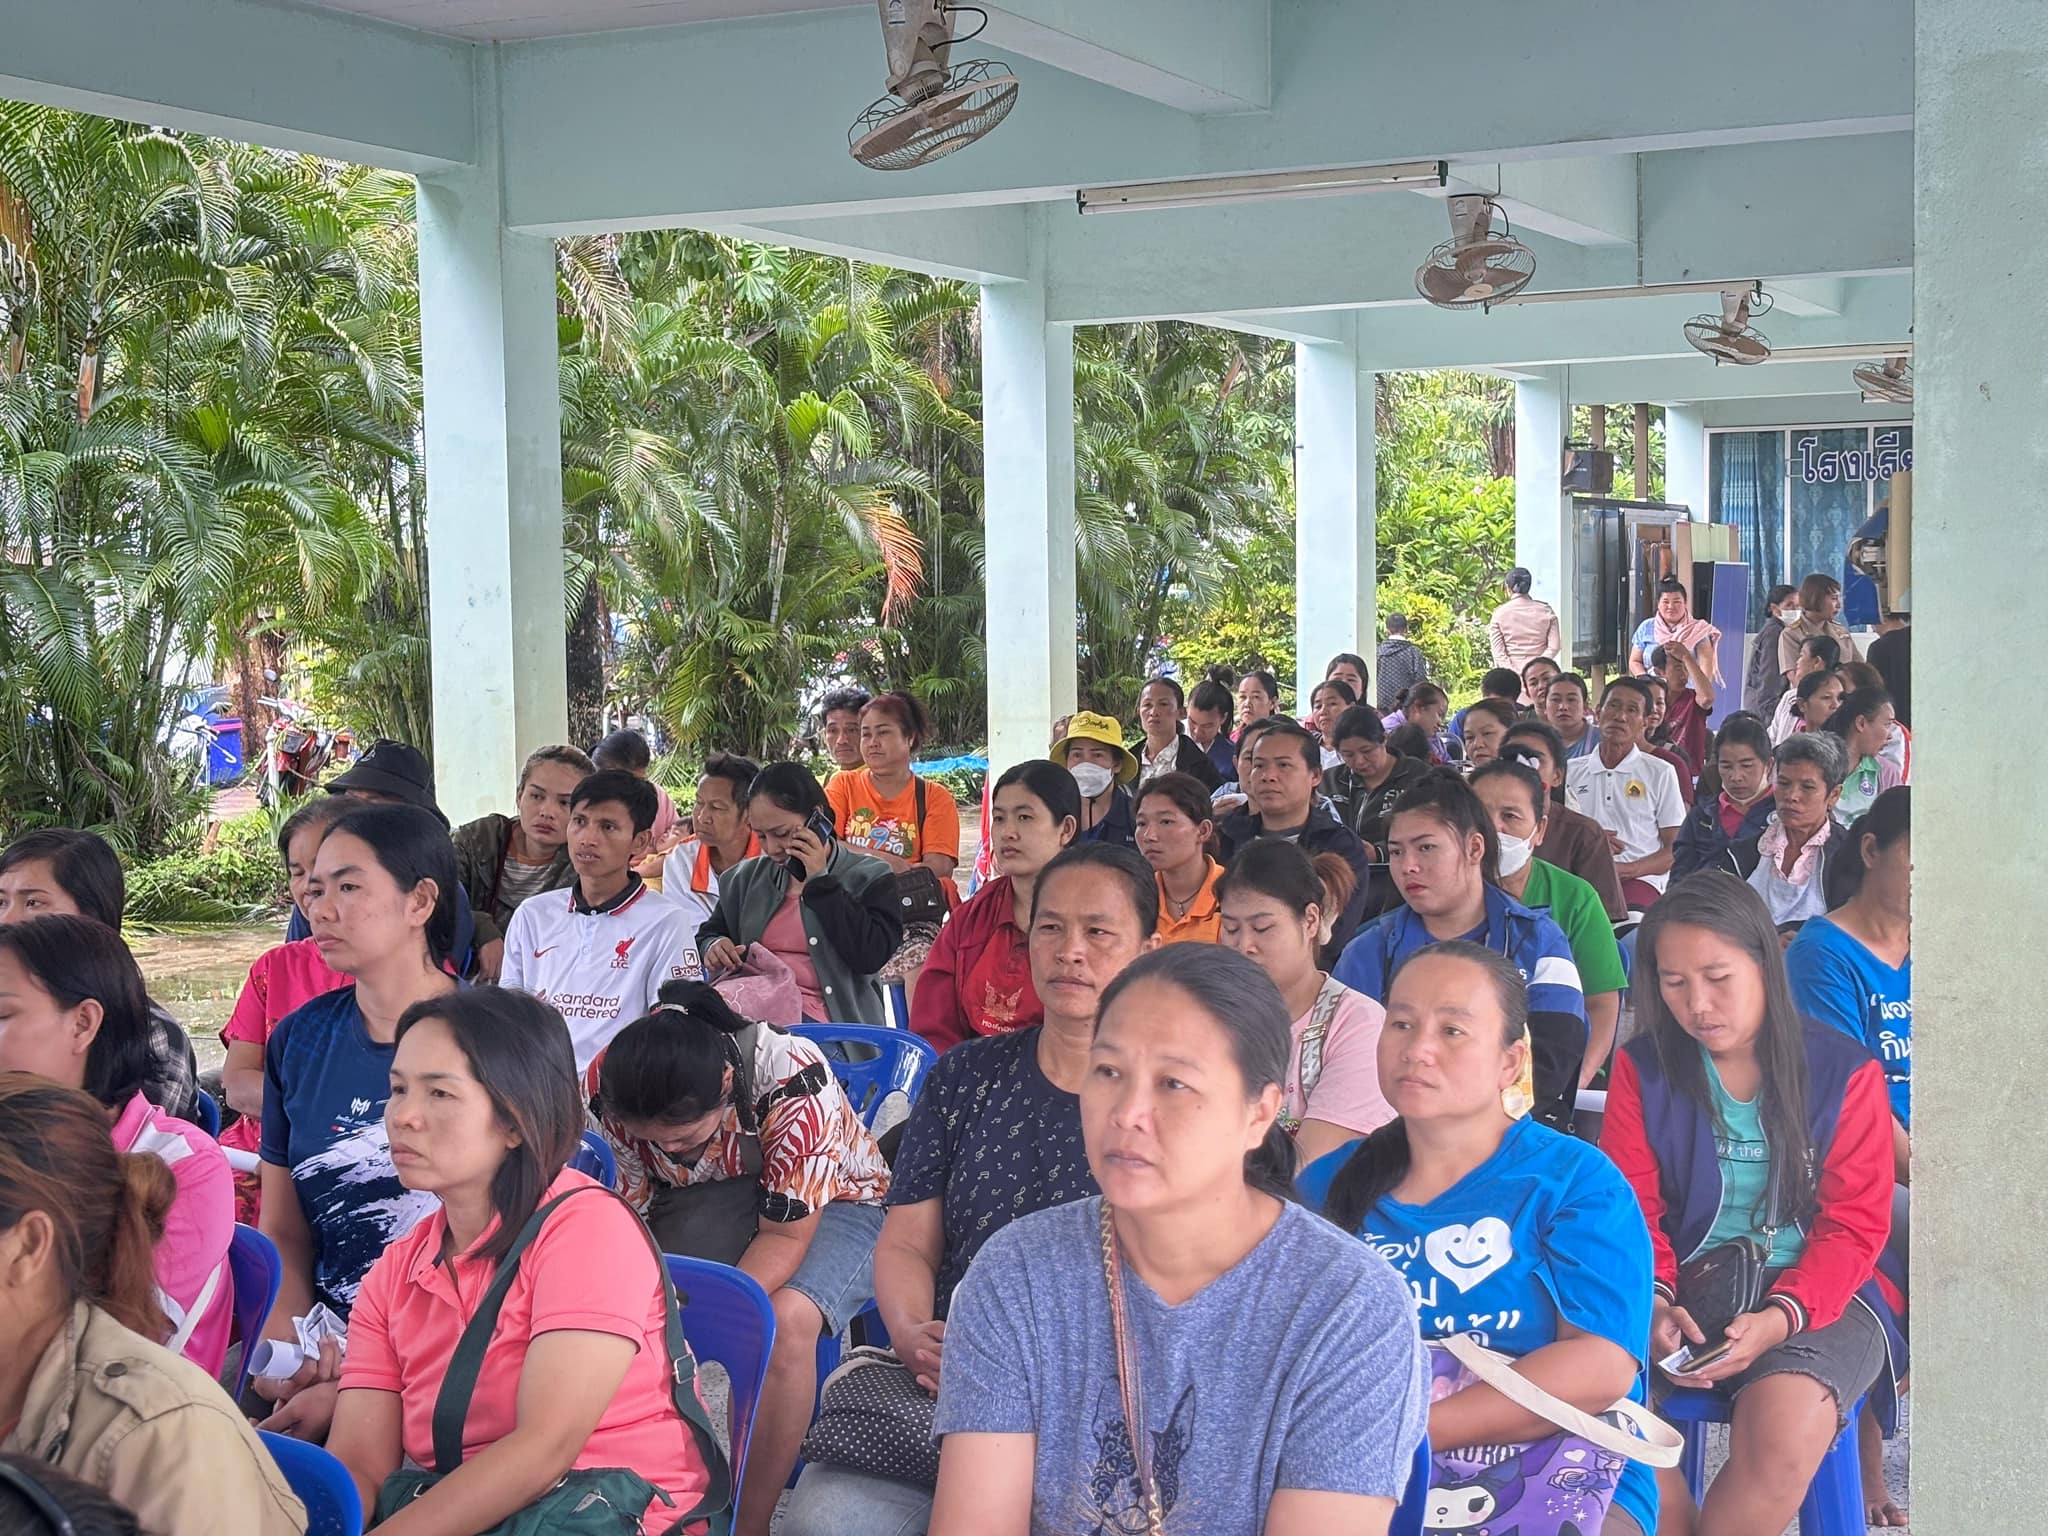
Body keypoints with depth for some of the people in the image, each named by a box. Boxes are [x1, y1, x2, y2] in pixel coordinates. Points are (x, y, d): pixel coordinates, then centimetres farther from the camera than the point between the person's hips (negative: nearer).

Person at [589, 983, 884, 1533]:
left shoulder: (791, 1076, -34)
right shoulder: (611, 1081, -20)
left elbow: (787, 1234, -28)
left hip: (827, 1205, -4)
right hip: (705, 1207, 5)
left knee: (783, 1319, -35)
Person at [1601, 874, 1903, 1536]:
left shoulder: (1845, 1072, 0)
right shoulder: (1643, 1068, 6)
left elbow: (1853, 1228, -2)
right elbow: (1633, 1210, 5)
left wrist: (1779, 1317, -19)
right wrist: (1654, 1302, -16)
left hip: (1815, 1296, -2)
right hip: (1681, 1289, 2)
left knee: (1783, 1425, -34)